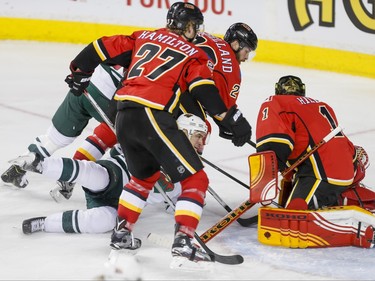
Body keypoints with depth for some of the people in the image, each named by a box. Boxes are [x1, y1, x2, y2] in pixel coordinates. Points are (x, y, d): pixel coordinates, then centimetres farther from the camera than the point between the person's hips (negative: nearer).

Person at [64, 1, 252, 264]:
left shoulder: (143, 38, 23)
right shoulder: (192, 54, 9)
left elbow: (104, 47, 21)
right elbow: (204, 90, -6)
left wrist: (80, 70, 35)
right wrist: (232, 118, -7)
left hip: (124, 117, 7)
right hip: (153, 116, -7)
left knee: (145, 175, 31)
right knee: (195, 180, -2)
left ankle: (122, 232, 30)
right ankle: (183, 241, -17)